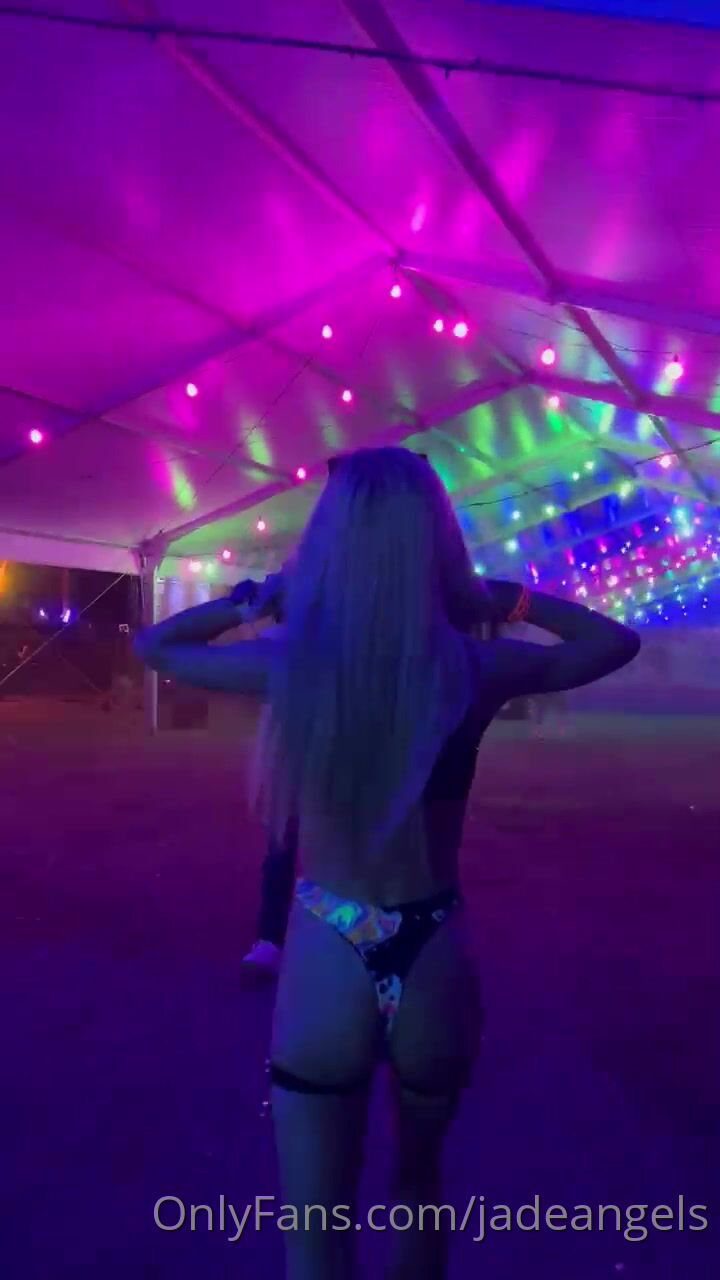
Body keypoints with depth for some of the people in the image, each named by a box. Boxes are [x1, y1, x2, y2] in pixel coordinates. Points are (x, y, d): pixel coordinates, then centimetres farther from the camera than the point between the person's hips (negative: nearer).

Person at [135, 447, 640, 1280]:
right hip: (435, 964, 2)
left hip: (326, 964, -1)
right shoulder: (478, 668, -12)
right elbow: (617, 642, 8)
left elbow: (154, 645, 7)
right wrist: (509, 599, 11)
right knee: (419, 1183, 30)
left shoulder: (290, 662, -13)